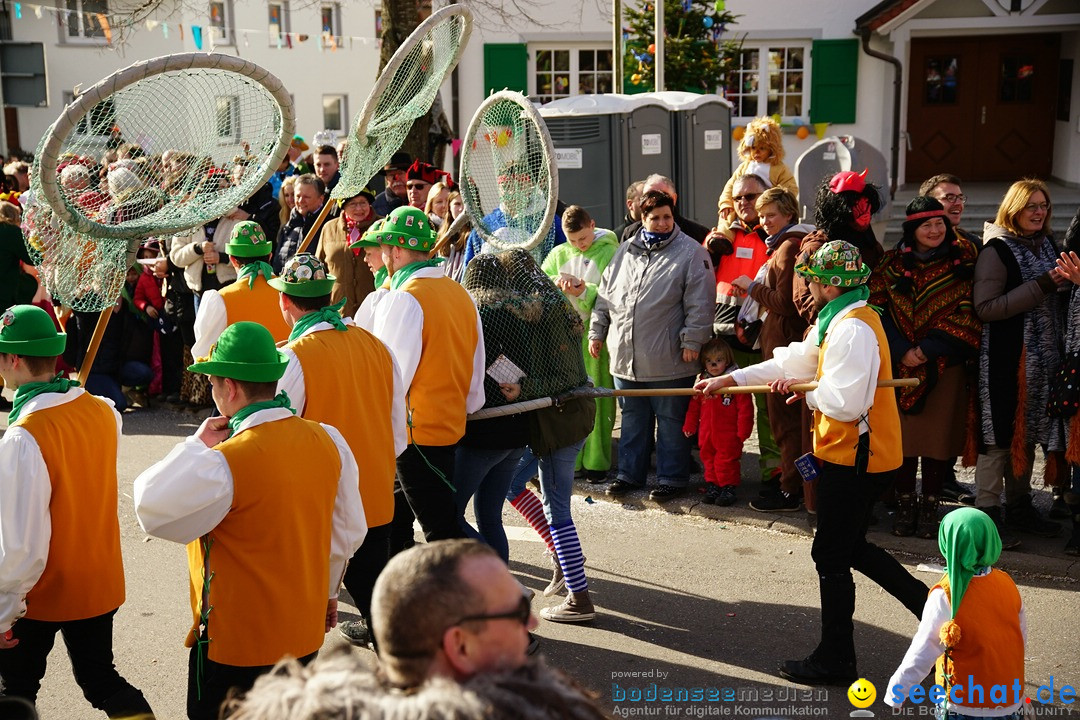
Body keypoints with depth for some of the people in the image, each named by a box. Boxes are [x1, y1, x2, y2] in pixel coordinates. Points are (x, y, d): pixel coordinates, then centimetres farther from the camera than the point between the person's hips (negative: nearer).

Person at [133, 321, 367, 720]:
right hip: (306, 632, 6)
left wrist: (196, 445, -11)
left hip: (234, 644, -6)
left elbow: (151, 510, -17)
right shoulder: (328, 441, -6)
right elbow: (349, 532, 5)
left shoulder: (222, 464, -27)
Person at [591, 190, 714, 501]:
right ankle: (629, 473, 28)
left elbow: (699, 303, -10)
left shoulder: (691, 252, -5)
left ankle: (671, 478, 18)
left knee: (671, 421, 5)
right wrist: (597, 332, 13)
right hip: (625, 356, 5)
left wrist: (691, 341, -15)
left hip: (668, 359, -5)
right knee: (632, 418, 16)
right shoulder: (625, 251, 12)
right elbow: (605, 295, 17)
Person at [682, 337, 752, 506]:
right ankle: (712, 487, 23)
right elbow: (694, 406, 17)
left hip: (729, 434, -5)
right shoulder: (702, 382, 8)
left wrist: (743, 430, -11)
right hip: (706, 433, 5)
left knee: (727, 461, -1)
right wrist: (689, 426, 17)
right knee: (708, 460, 12)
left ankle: (729, 488, 11)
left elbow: (745, 407, -9)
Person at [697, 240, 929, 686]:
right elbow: (795, 362, 16)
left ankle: (835, 660, 16)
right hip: (853, 453, 10)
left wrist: (807, 393, -9)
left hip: (854, 457, -10)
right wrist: (729, 380, 12)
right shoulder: (836, 320, 11)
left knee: (832, 556, 2)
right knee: (852, 549, 21)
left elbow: (844, 402, -29)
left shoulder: (853, 329, -23)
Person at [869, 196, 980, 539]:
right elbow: (880, 311, 1)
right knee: (902, 434, 2)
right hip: (900, 365, 1)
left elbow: (967, 315, -4)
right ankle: (905, 503, 16)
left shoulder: (962, 261, 1)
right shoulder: (892, 264, 5)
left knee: (939, 434, 1)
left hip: (946, 366, -1)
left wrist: (927, 350, -12)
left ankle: (930, 505, 14)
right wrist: (901, 352, -13)